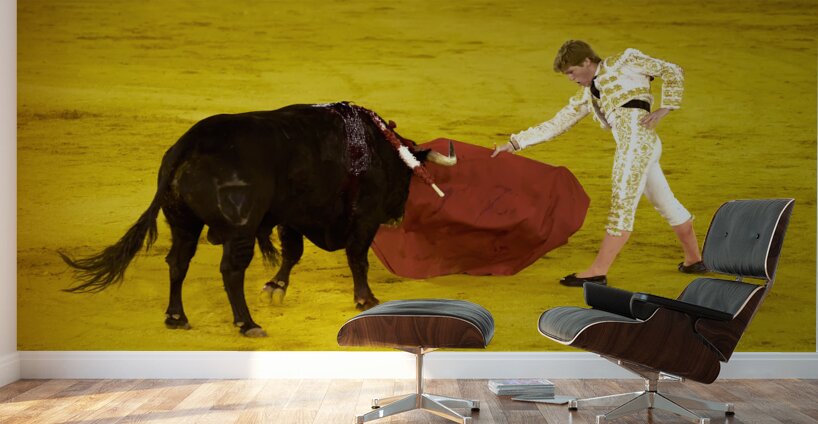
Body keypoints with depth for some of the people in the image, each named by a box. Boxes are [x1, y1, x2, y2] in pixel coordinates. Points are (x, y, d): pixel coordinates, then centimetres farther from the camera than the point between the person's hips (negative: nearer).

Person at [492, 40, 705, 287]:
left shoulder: (624, 62, 7)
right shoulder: (586, 97, 23)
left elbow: (672, 72, 9)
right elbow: (555, 126, 22)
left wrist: (664, 109, -3)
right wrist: (514, 143, 17)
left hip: (637, 139, -7)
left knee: (622, 205, -8)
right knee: (666, 204, 15)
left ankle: (598, 272, -8)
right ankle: (694, 259, 28)